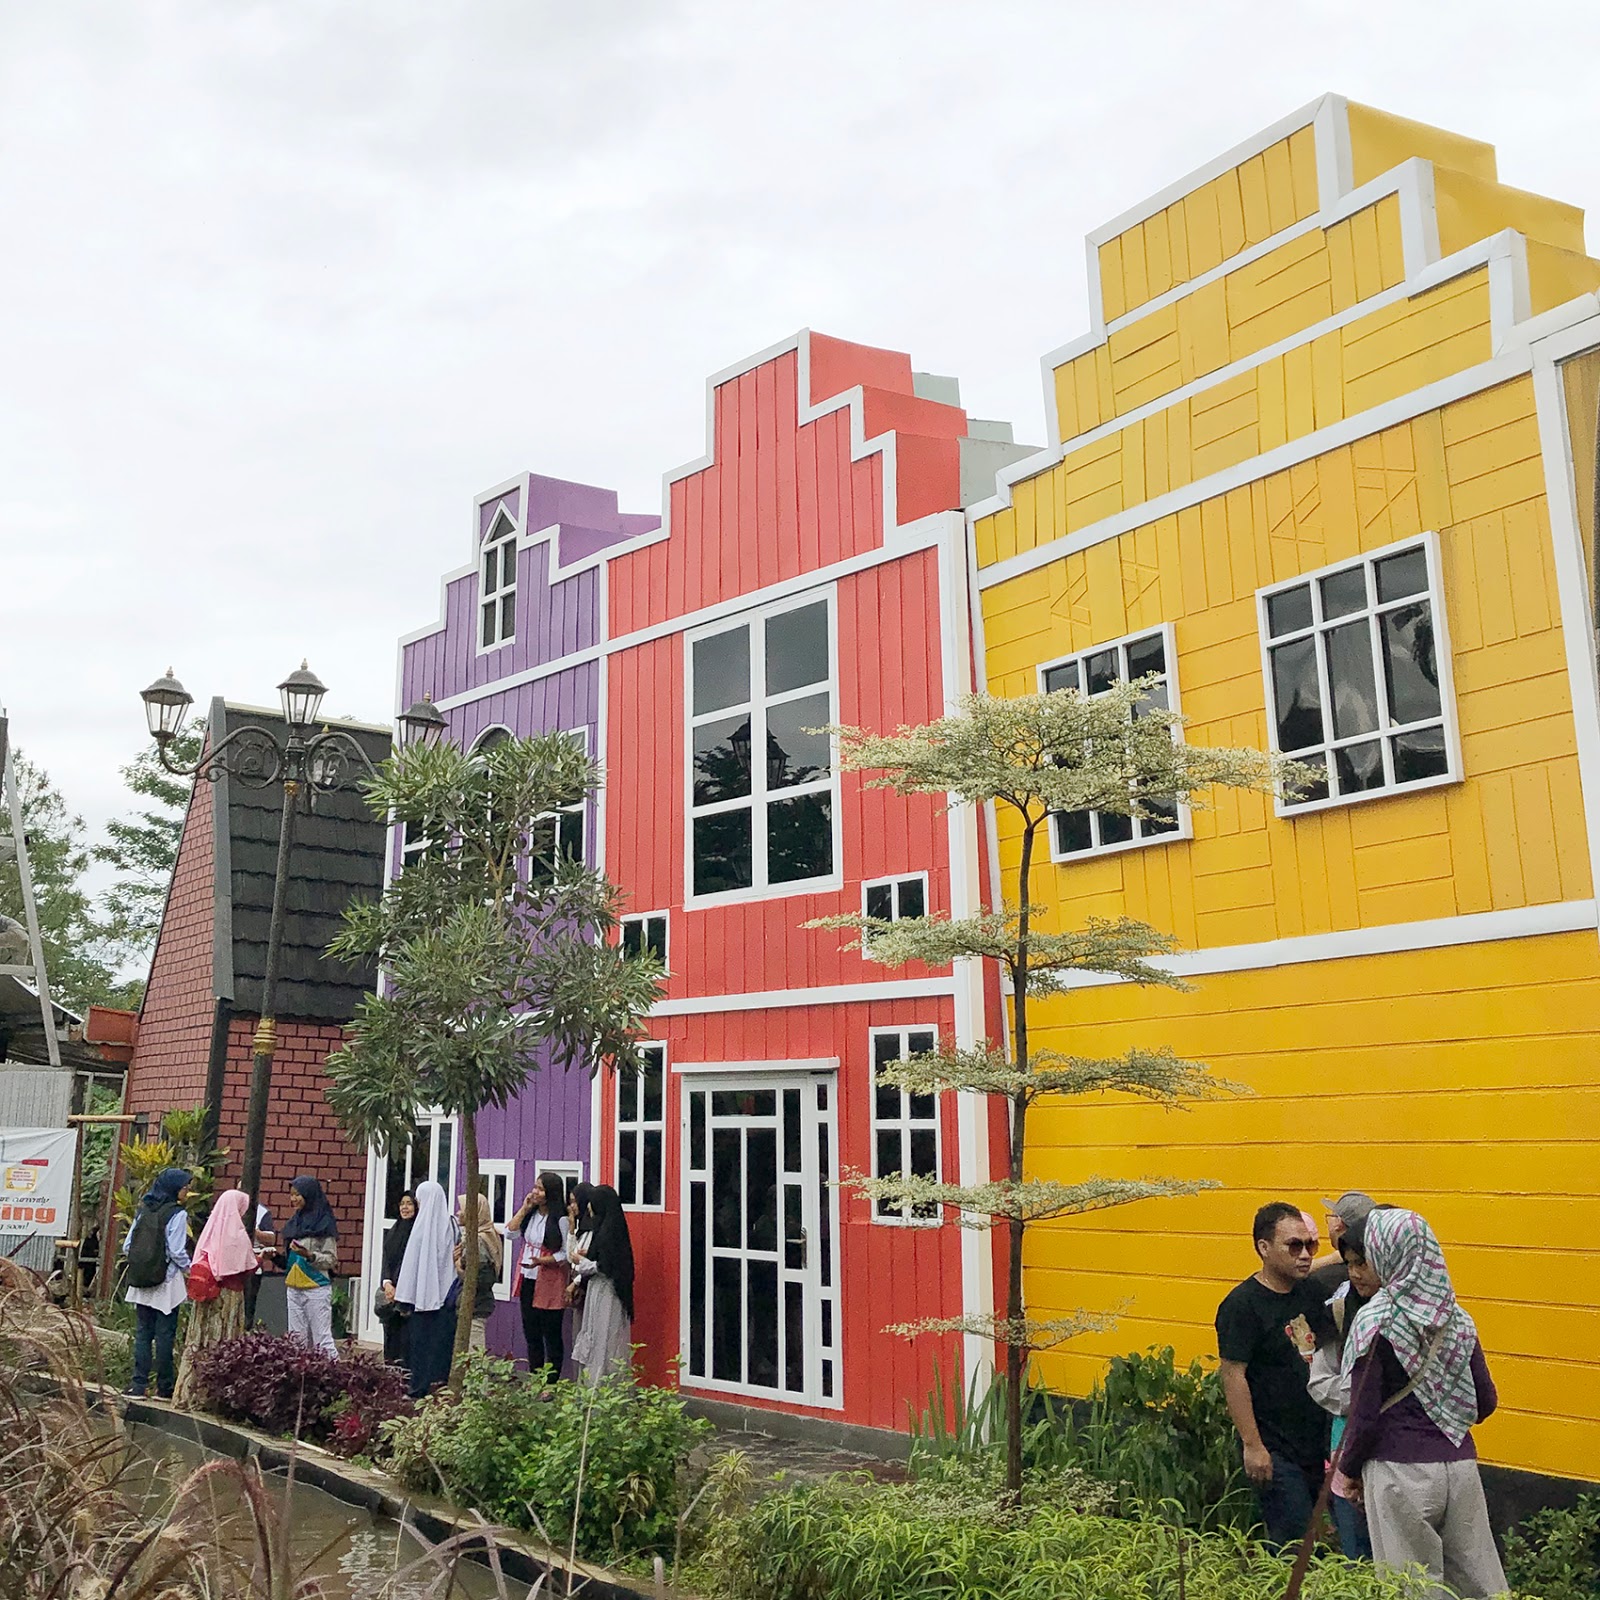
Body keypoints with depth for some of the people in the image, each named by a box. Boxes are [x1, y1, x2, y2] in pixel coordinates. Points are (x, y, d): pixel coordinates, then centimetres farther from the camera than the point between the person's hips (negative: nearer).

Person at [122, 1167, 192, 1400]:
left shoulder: (142, 1210, 7)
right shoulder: (177, 1214, -12)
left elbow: (127, 1247, 7)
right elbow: (177, 1252, -16)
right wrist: (191, 1273, -1)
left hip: (141, 1283, 5)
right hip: (167, 1283, -5)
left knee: (142, 1333, 9)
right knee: (165, 1335, 2)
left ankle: (138, 1386, 8)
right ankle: (164, 1387, 9)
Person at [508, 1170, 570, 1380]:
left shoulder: (561, 1220, -13)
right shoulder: (530, 1215, 9)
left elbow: (565, 1253, -13)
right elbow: (510, 1233, 1)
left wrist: (542, 1261, -25)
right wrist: (524, 1209, -3)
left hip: (549, 1284, -7)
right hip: (527, 1280, 7)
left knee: (551, 1335, 2)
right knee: (531, 1333, 15)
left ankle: (551, 1382, 9)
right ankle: (534, 1380, 25)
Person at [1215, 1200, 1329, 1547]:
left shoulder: (1310, 1293, 7)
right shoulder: (1242, 1304, -14)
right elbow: (1233, 1376, -16)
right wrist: (1252, 1446, -18)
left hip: (1316, 1444, 7)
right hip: (1275, 1450, -7)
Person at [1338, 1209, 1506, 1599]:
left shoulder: (1375, 1322, -12)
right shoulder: (1456, 1318, 3)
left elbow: (1365, 1416, -10)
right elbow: (1485, 1402, 9)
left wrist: (1350, 1468, 5)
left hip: (1401, 1471, -5)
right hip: (1460, 1465, 5)